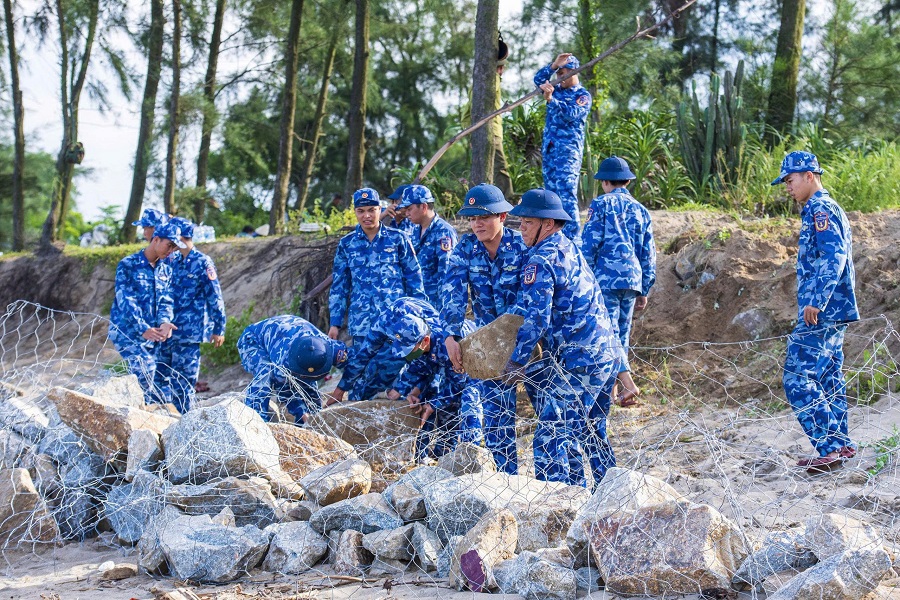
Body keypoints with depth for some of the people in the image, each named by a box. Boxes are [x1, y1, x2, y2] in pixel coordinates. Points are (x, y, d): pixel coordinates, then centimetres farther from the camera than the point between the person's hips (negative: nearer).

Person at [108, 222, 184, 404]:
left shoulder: (166, 270, 13)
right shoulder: (128, 265, -6)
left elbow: (166, 300, 8)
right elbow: (125, 300, -14)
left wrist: (164, 322, -15)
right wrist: (143, 329, -25)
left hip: (151, 335, 6)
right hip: (127, 332, -6)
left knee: (145, 377, 3)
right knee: (145, 369, -22)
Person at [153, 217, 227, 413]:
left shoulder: (202, 263, -9)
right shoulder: (172, 260, 11)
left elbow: (215, 299, -9)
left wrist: (219, 329, -10)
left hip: (188, 332, -7)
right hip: (167, 330, 7)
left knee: (183, 382, -2)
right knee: (161, 377, 9)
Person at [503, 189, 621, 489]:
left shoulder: (540, 260, -14)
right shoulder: (570, 248, 15)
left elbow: (536, 320, -20)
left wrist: (517, 362, -11)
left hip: (576, 362, -10)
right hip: (608, 354, 10)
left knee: (551, 438, -7)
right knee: (592, 433, 22)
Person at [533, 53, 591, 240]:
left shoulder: (583, 96, -3)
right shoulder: (556, 90, 15)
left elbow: (571, 114, -20)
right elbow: (538, 80, 1)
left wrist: (550, 99, -34)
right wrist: (554, 64, -12)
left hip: (568, 150, -7)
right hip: (549, 148, 7)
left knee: (567, 194, -16)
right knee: (551, 194, 8)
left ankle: (571, 237, -20)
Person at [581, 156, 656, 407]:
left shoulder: (601, 204, 0)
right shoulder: (640, 210, 16)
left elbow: (589, 243, -7)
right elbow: (648, 254, 17)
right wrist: (644, 291, 21)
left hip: (606, 278, -6)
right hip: (633, 279, 6)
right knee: (622, 333, 13)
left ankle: (628, 384, -21)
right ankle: (611, 388, 20)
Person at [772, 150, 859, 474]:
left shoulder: (819, 210, -12)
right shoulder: (830, 209, 20)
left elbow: (833, 257, -24)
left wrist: (814, 302, -26)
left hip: (821, 314, -11)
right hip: (834, 312, 11)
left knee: (798, 380, -11)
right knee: (827, 380, 14)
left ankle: (829, 448, -13)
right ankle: (840, 445, 18)